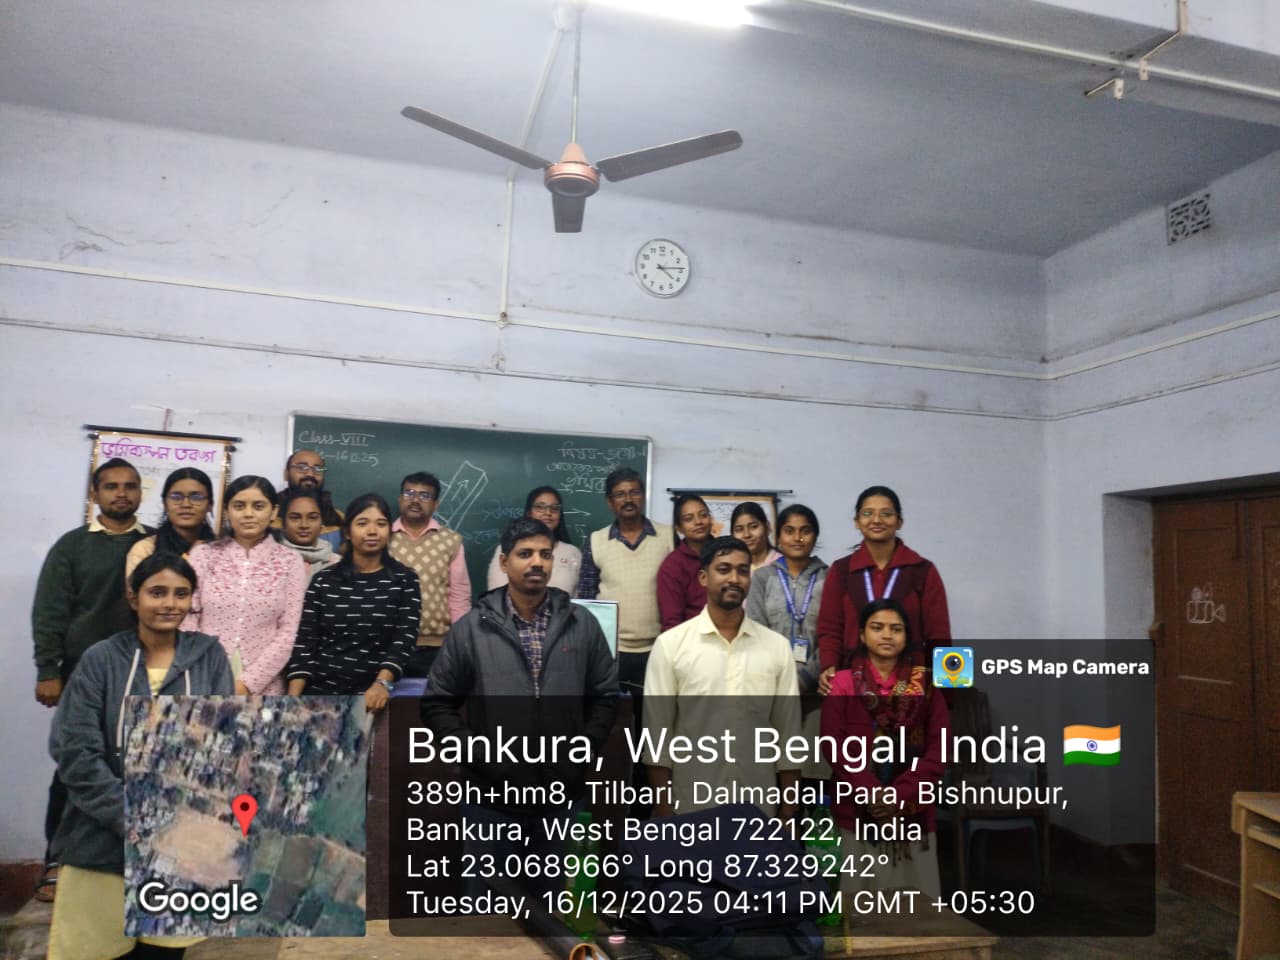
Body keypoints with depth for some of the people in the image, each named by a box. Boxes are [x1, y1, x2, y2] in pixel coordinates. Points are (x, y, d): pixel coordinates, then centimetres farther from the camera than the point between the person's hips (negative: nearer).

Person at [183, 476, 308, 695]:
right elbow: (187, 623, 0)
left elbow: (288, 633, -3)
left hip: (262, 688, 0)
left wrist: (247, 683, -10)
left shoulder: (290, 562, 1)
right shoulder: (202, 555, 4)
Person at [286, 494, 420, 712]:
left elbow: (405, 639, -6)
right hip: (318, 690, 2)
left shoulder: (405, 580, 4)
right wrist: (293, 698, -8)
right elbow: (304, 640, 4)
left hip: (370, 694, -1)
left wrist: (382, 683, -22)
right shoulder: (323, 580, 8)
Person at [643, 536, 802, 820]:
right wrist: (664, 812, -6)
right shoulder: (670, 644, -5)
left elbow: (788, 735, 4)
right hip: (688, 810, -2)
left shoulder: (777, 647, 1)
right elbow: (658, 735, -4)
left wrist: (788, 812, 3)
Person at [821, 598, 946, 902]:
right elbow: (834, 747, -4)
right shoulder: (844, 683, 2)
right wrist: (871, 793, -15)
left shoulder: (925, 684, 6)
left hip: (913, 811, 2)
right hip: (858, 810, -1)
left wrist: (899, 794, -11)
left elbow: (938, 749, 1)